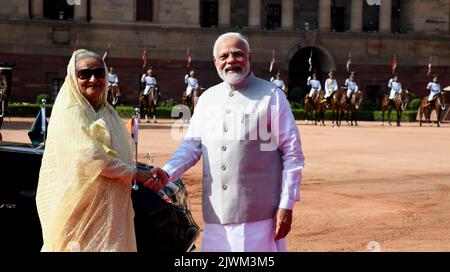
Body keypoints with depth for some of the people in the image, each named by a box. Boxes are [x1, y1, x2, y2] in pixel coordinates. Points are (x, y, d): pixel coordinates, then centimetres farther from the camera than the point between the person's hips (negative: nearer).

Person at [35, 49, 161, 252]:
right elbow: (88, 158, -19)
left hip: (112, 209, 7)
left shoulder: (109, 113, 13)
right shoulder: (68, 114, -10)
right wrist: (135, 174, -12)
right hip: (81, 210, -7)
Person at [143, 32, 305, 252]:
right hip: (216, 216, 5)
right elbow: (191, 145, 15)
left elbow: (292, 154, -3)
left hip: (259, 216, -4)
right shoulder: (207, 98, 13)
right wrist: (167, 172, -5)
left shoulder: (272, 96, -2)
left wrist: (286, 206, -8)